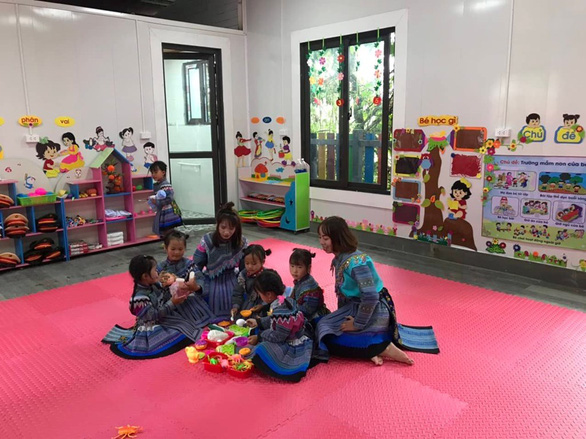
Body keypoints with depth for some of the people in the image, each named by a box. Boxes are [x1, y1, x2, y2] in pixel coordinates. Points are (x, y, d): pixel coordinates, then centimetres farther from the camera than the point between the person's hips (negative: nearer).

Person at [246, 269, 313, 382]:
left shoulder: (281, 310, -30)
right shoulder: (286, 300, 1)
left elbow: (279, 336, -24)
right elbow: (274, 321, 15)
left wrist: (259, 337, -13)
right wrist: (258, 322, 21)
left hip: (292, 348, -11)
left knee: (261, 352, -22)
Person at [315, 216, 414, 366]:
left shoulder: (356, 262, -27)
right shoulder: (339, 259, 1)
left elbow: (370, 297, -29)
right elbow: (343, 290, 12)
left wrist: (357, 324, -19)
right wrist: (341, 316, 10)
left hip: (374, 311, -9)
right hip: (355, 306, 9)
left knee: (331, 341, -9)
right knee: (324, 327, 8)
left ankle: (385, 349, -7)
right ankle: (372, 350, 0)